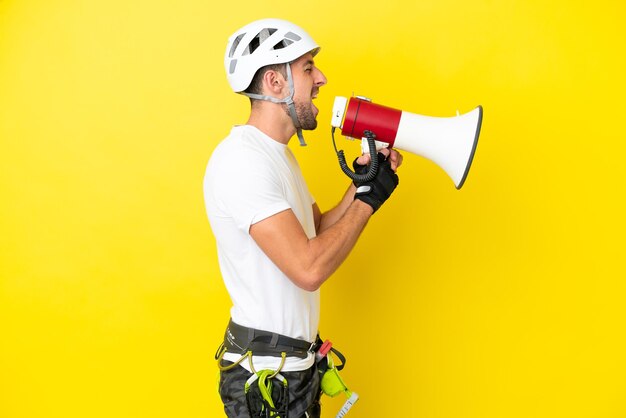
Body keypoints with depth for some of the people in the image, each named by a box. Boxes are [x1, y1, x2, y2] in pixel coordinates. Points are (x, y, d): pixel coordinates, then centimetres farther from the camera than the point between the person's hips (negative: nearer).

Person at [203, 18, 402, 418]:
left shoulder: (275, 154, 11)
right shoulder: (242, 159, -22)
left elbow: (319, 233, 12)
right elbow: (309, 269, -29)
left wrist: (361, 183, -1)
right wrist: (369, 198, -17)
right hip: (265, 372, -9)